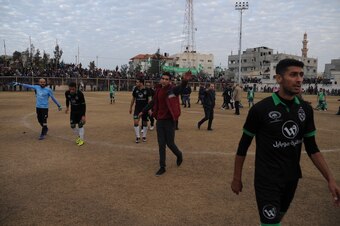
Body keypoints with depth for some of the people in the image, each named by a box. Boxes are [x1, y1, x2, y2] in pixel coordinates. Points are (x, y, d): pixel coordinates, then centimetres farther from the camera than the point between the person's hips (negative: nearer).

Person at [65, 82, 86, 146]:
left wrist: (83, 115, -24)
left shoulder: (80, 94, -28)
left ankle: (81, 140, 7)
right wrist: (67, 107, 6)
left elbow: (83, 105, -23)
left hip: (80, 111, -4)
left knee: (80, 125, -5)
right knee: (72, 125, 5)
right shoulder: (67, 93, -15)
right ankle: (78, 136, 29)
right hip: (73, 111, 5)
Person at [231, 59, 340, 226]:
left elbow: (311, 147, 6)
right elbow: (243, 145, -8)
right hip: (267, 180, -5)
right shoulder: (260, 109, -16)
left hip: (292, 179, 6)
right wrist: (237, 178, -2)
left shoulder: (305, 109, -1)